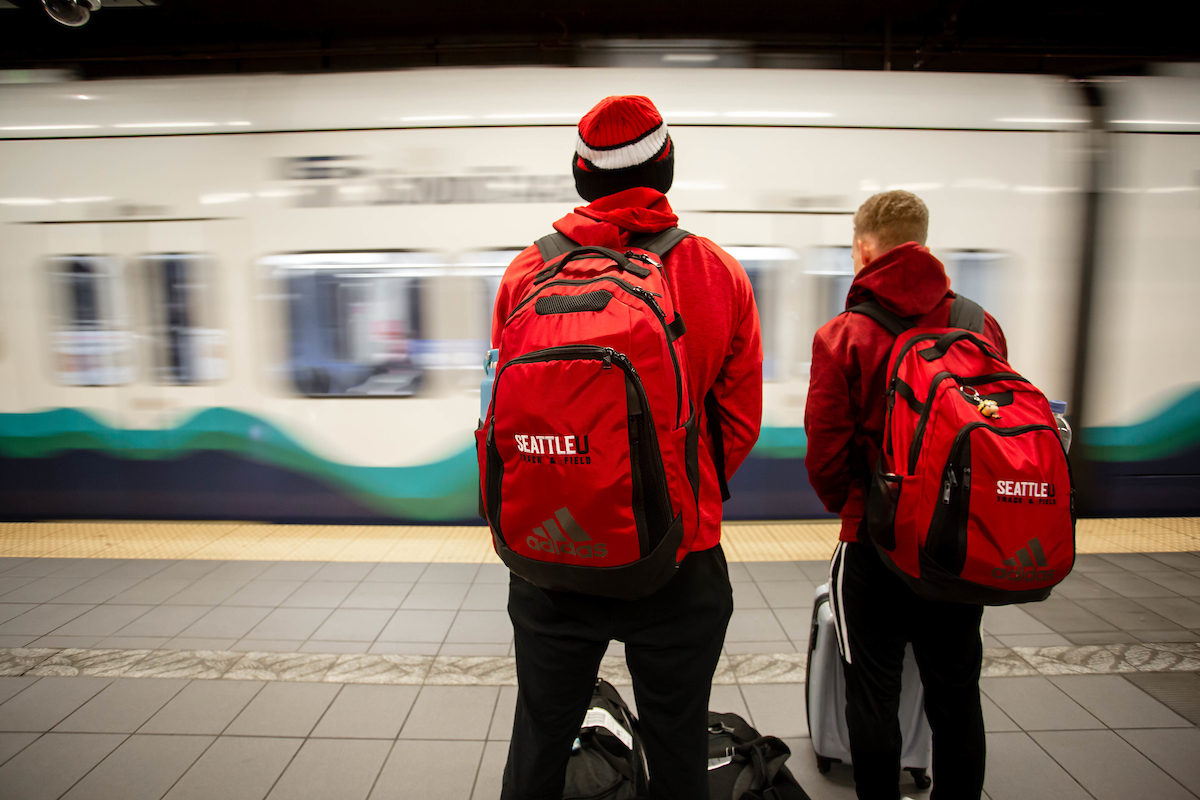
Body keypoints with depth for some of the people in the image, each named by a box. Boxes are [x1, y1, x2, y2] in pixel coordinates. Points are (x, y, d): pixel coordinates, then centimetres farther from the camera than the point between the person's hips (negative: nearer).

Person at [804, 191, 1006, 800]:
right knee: (956, 691, 20)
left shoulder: (843, 336, -14)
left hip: (876, 540, -4)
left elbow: (826, 453, -13)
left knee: (873, 693, 11)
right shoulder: (982, 326, -1)